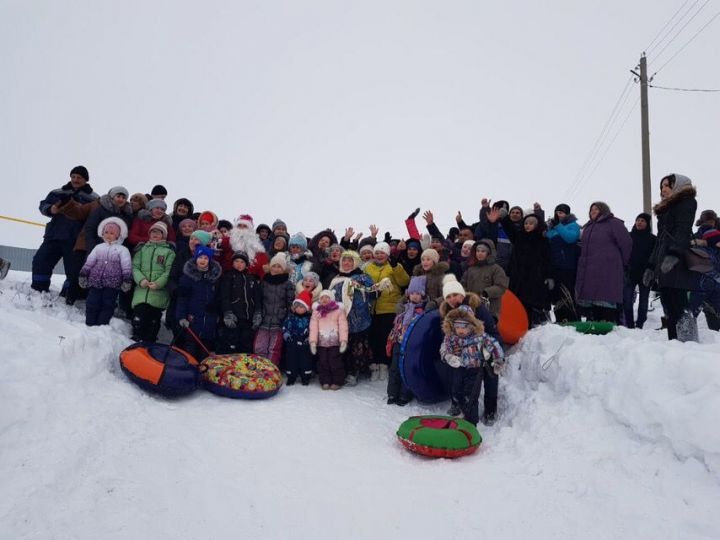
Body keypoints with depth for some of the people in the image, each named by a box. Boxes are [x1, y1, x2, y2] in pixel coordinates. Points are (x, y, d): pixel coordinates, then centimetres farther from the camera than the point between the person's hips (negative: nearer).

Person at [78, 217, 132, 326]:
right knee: (92, 303, 4)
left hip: (112, 283, -3)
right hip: (95, 281, 3)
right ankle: (89, 324, 13)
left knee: (107, 305, 0)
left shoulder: (122, 249, 3)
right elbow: (89, 262, 14)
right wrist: (83, 274, 7)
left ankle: (102, 325, 8)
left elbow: (126, 266, -4)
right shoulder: (98, 247, 15)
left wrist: (127, 279, -12)